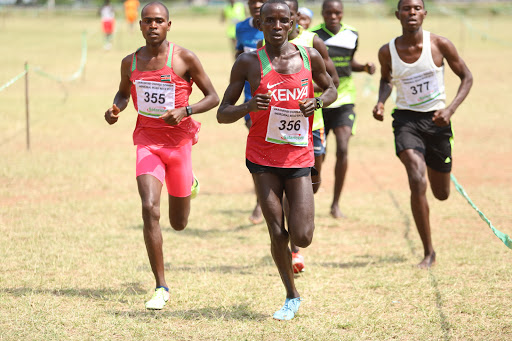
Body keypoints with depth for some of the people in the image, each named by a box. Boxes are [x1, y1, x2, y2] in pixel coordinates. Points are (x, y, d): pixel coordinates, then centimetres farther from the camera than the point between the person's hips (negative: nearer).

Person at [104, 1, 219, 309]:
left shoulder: (185, 59, -8)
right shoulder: (131, 62, 3)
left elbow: (213, 97, -3)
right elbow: (124, 93, 22)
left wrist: (185, 111, -20)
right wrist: (115, 110, -1)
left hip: (178, 141, -1)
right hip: (147, 141, 1)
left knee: (179, 224, 12)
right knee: (149, 209, -19)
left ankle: (189, 183, 50)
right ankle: (161, 288, -11)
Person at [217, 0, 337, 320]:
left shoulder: (309, 56, 1)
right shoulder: (248, 63, -5)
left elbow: (331, 89, 19)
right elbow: (223, 114, -2)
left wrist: (317, 101, -5)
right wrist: (248, 106, -23)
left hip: (299, 158, 1)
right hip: (263, 158, -1)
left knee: (302, 238, -7)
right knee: (277, 235, -4)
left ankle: (302, 219, 30)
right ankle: (292, 297, 17)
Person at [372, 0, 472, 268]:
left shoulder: (440, 45, -10)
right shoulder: (387, 52, -6)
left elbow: (466, 77, 1)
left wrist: (451, 109, -14)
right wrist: (381, 102, -5)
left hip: (437, 120, 1)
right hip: (406, 118, -1)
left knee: (442, 194, 14)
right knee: (417, 181, -24)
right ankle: (429, 253, -13)